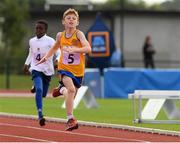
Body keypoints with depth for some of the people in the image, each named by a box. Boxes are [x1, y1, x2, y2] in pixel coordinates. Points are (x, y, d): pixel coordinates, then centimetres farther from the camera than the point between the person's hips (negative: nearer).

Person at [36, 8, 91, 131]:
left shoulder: (79, 34, -14)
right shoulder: (61, 35, -2)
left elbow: (88, 48, -30)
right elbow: (55, 47, 21)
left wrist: (74, 50, -43)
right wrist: (46, 58, 14)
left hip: (78, 70, 0)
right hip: (65, 68, 0)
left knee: (71, 95, 16)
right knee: (71, 89, -26)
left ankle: (61, 89, 53)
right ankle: (70, 119, -23)